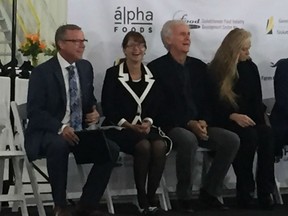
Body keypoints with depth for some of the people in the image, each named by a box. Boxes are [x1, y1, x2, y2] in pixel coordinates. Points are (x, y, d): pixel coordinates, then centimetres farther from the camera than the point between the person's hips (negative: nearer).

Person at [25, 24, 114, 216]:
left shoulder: (86, 67, 9)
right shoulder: (42, 72, -10)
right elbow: (34, 111, -15)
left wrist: (95, 113, -4)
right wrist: (60, 128, -30)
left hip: (80, 131, 6)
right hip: (49, 132, -6)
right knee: (59, 145, -39)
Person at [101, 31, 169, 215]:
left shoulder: (152, 75, 13)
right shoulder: (113, 74, 1)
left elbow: (157, 106, 10)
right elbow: (108, 107, -5)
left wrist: (148, 122, -11)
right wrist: (129, 125, -15)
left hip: (145, 127, 4)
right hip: (120, 128, -3)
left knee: (160, 146, -29)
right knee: (144, 146, -33)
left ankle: (151, 197, -19)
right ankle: (142, 199, -20)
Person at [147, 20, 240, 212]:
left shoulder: (199, 66, 14)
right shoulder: (156, 67, -4)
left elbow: (207, 101, 15)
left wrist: (203, 122, -7)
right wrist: (189, 123, -18)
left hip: (198, 125, 6)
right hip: (172, 126, -6)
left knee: (232, 140, -18)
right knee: (189, 140, -38)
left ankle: (209, 193, -6)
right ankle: (184, 196, -19)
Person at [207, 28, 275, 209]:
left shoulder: (251, 68, 12)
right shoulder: (215, 71, 0)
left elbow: (257, 100, 11)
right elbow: (213, 105, -4)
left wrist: (260, 119, -9)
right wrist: (234, 116, -21)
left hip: (250, 120, 4)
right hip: (226, 122, -3)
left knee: (266, 134, -30)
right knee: (249, 136, -35)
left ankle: (265, 191, -29)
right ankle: (244, 191, -24)